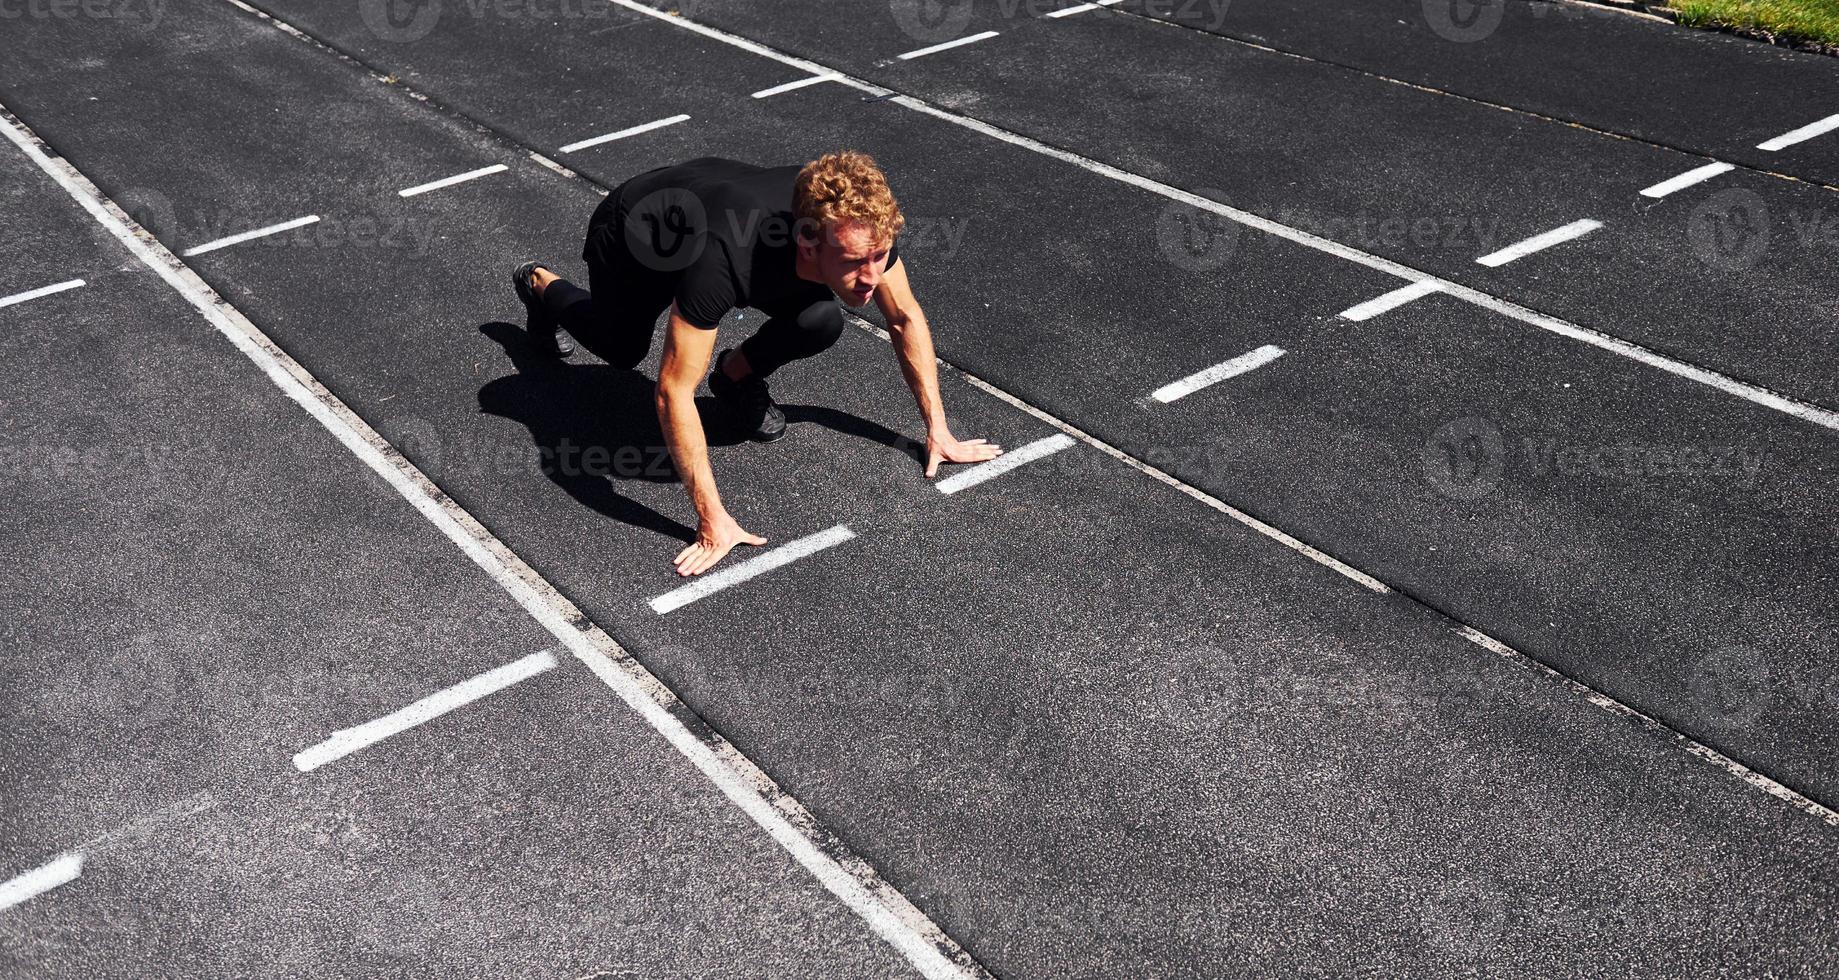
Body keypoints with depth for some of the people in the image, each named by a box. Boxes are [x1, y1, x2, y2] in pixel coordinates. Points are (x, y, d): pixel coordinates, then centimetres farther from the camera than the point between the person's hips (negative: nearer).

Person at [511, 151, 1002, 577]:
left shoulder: (865, 226, -34)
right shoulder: (723, 262, -50)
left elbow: (905, 318, -14)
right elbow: (675, 391, -43)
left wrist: (938, 429, -14)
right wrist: (712, 519, -44)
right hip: (630, 231, -3)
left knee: (820, 323, -21)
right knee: (623, 351, 25)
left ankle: (737, 376, 10)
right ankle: (541, 285, 54)